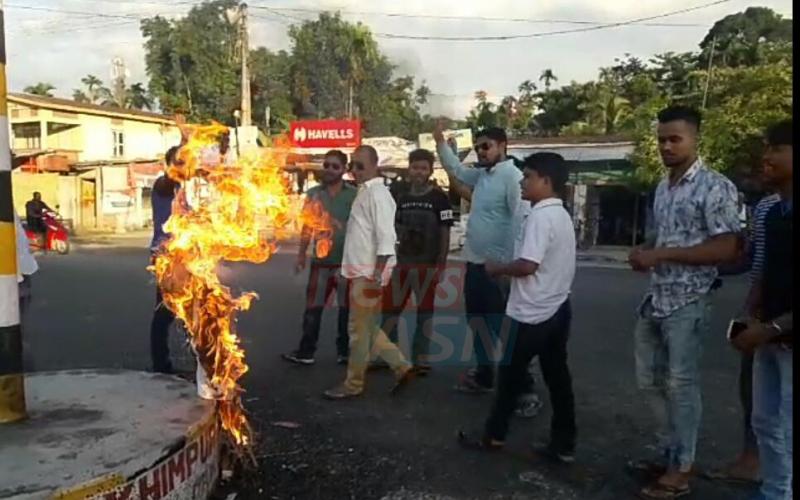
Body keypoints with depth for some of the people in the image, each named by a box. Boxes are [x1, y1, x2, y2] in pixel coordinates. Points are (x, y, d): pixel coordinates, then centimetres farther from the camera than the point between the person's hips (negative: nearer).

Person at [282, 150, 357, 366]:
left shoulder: (354, 194, -3)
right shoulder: (313, 193, 6)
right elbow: (307, 226, 10)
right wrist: (301, 254, 7)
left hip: (347, 260, -2)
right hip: (320, 260, 2)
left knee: (346, 308, 8)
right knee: (312, 306, 5)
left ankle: (344, 351, 20)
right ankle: (306, 351, 13)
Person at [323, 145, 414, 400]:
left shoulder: (378, 193, -14)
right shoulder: (364, 191, 15)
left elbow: (386, 238, -20)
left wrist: (377, 275, -23)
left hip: (369, 273, -10)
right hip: (359, 271, 10)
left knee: (360, 331, 3)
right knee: (366, 328, 16)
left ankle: (353, 384, 17)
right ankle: (401, 367, 23)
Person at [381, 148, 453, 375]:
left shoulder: (439, 198, -6)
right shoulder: (403, 197, 10)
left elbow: (445, 234, -6)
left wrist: (440, 265, -12)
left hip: (428, 264, -5)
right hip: (402, 262, 5)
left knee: (425, 312, 6)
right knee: (390, 309, 8)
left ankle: (420, 358, 16)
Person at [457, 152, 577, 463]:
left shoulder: (540, 216, -18)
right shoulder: (562, 215, 12)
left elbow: (528, 265, -26)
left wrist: (496, 268, -10)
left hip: (532, 313, -9)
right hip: (557, 308, 9)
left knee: (510, 374, 6)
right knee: (557, 377, 11)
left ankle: (494, 436, 20)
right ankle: (564, 444, 18)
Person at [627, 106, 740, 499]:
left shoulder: (715, 187, -11)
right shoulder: (662, 187, 13)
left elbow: (727, 248, -18)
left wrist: (661, 254, -22)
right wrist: (642, 252, 1)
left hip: (688, 302, -8)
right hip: (655, 298, 8)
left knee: (681, 385, 2)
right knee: (651, 381, 15)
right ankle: (668, 453, 32)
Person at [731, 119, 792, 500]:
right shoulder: (772, 212, 9)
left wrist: (772, 328, -20)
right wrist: (754, 318, 3)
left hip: (787, 340, -8)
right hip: (770, 338, 8)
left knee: (788, 433, 3)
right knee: (765, 422, 17)